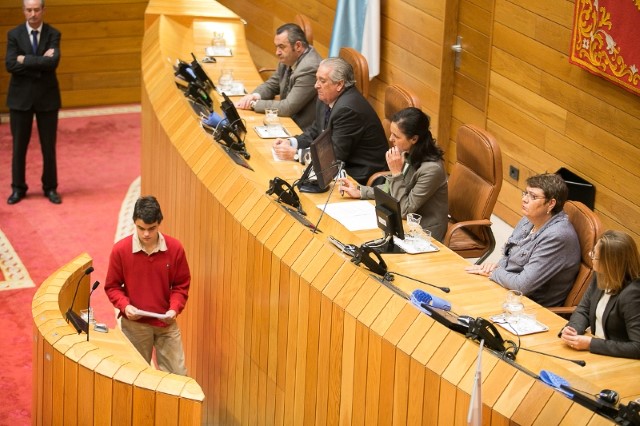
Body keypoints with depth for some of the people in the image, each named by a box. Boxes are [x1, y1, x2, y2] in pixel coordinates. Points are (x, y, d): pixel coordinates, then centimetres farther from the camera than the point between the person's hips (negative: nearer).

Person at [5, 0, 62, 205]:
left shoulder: (53, 34, -3)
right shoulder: (14, 34, -2)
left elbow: (53, 62, -19)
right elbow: (10, 65, -14)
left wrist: (25, 60, -17)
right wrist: (40, 63, -18)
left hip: (47, 97, 0)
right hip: (20, 97, 0)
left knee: (49, 146, 7)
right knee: (19, 146, 7)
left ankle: (50, 188, 19)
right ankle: (18, 188, 18)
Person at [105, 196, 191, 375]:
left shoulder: (175, 248, -7)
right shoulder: (120, 250, -10)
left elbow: (181, 285, 2)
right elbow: (112, 286, 0)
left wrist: (174, 308, -14)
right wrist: (125, 306, -18)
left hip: (166, 322, 1)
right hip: (134, 324, -1)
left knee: (178, 375, 3)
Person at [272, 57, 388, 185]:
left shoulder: (348, 109, -25)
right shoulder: (326, 98, 3)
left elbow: (335, 154, -25)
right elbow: (315, 131, 15)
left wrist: (295, 154, -22)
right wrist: (291, 142, -3)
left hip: (358, 175, -9)